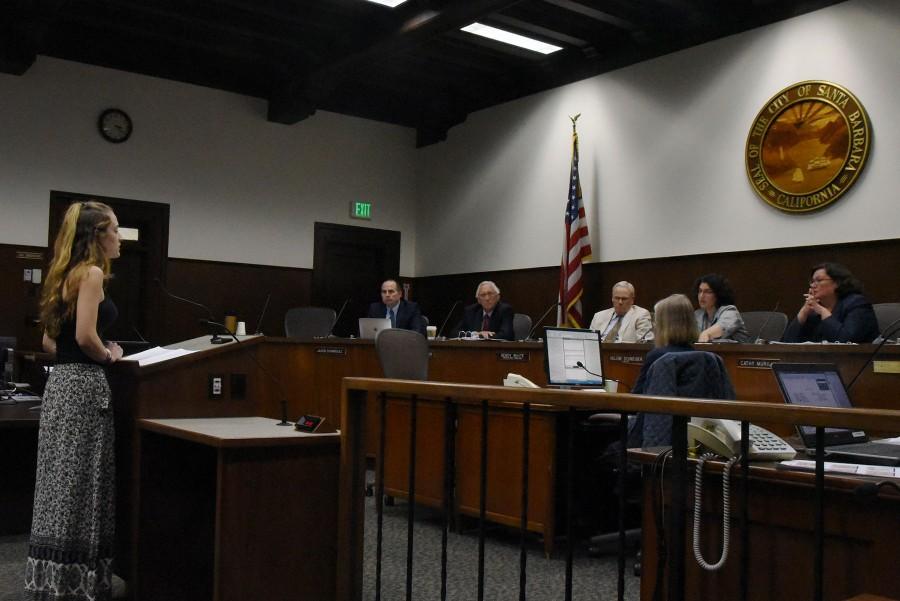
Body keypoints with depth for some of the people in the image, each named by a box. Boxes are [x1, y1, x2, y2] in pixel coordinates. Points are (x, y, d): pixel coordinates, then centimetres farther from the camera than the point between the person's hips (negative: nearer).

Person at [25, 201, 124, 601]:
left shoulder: (69, 274, 16)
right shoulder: (91, 273, -12)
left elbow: (50, 341, 18)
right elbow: (85, 335, -22)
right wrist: (109, 356, -4)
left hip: (63, 381, 9)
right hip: (83, 385, -9)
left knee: (64, 487, 12)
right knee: (75, 489, -3)